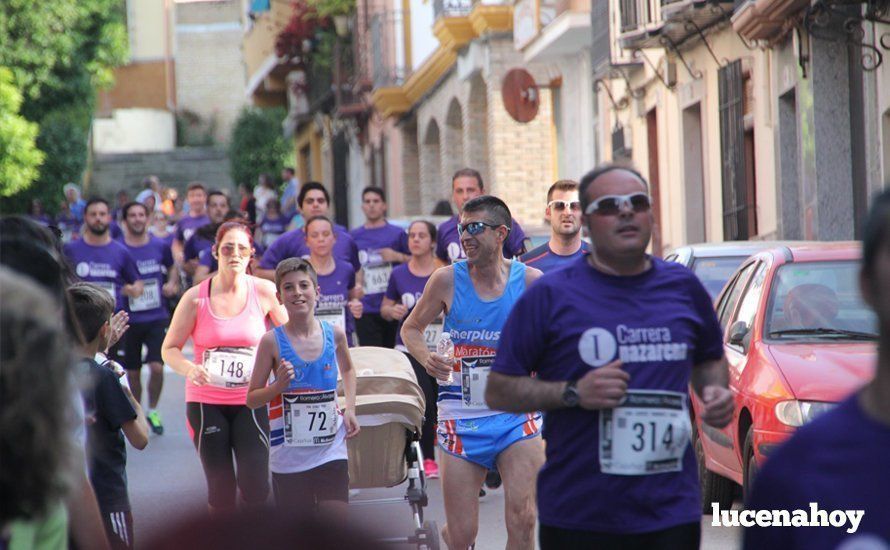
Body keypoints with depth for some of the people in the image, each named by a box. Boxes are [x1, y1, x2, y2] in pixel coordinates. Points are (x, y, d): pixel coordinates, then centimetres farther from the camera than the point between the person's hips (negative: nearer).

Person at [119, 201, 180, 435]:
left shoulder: (160, 246, 1)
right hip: (130, 318, 0)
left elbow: (173, 267, 20)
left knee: (157, 367, -12)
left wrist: (172, 282, 3)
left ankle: (153, 411, 8)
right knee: (132, 372, 8)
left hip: (157, 318, 0)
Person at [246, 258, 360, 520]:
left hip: (331, 452, 2)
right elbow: (252, 399, -1)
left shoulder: (334, 334, 1)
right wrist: (279, 385, -19)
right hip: (289, 457, -2)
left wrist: (350, 409, 10)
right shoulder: (273, 341, -7)